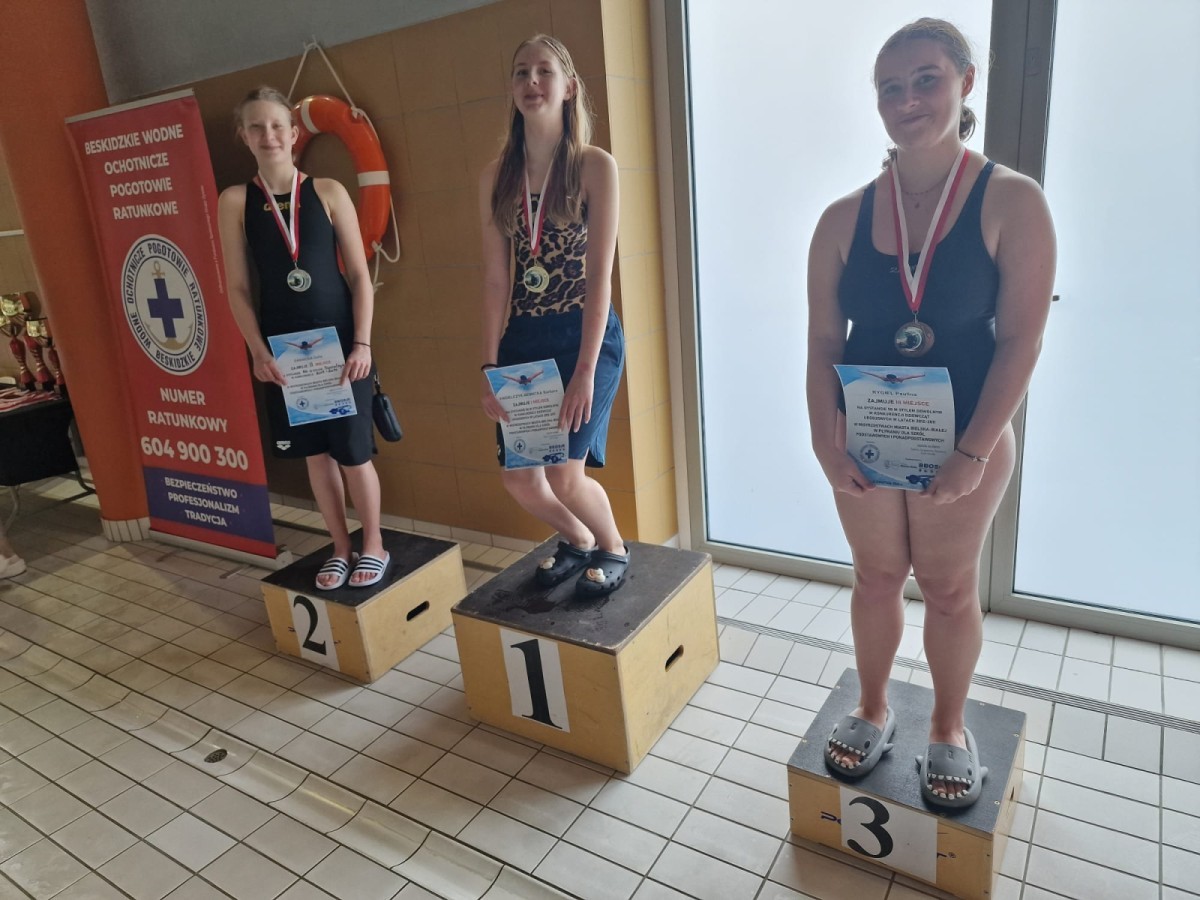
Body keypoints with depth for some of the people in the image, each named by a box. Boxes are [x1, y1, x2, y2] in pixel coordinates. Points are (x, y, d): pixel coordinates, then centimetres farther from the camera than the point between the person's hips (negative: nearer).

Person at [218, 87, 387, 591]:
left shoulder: (328, 192, -1)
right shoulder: (235, 201, 2)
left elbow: (359, 275, -2)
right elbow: (237, 287, 2)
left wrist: (362, 343, -9)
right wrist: (258, 352, -7)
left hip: (340, 340, -2)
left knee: (353, 450, 2)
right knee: (315, 451, 10)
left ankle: (373, 546, 22)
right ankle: (341, 548, 27)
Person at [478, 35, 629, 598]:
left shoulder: (595, 166, -6)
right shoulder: (497, 176, 5)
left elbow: (599, 276, -11)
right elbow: (495, 278, 4)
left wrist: (585, 372, -16)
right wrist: (490, 367, 1)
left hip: (585, 335, -4)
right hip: (523, 340, 4)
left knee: (564, 473, -12)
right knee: (519, 478, 4)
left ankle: (613, 549, 22)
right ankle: (576, 540, 36)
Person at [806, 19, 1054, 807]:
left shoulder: (1013, 202, -8)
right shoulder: (845, 218, -2)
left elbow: (1020, 340, -11)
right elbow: (823, 341, -3)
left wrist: (972, 452, -17)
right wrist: (826, 442, -12)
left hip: (965, 439, -2)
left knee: (950, 588, 12)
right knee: (876, 578, 15)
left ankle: (950, 729, 36)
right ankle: (873, 711, 38)